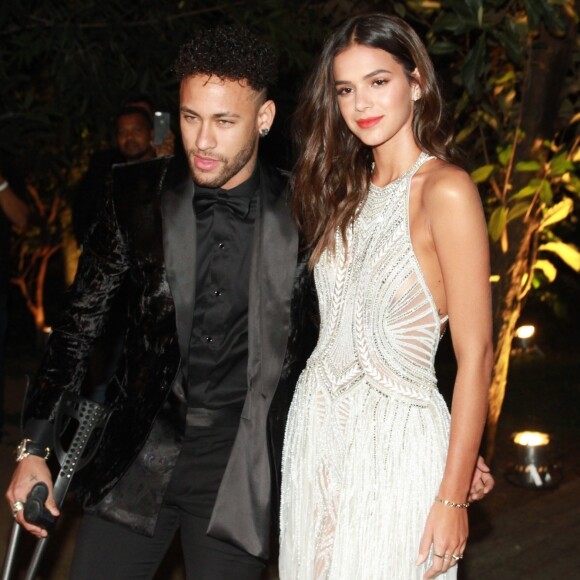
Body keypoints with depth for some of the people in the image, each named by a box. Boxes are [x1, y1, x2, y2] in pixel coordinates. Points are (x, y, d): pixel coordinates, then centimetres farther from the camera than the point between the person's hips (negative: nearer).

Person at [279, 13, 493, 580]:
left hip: (396, 445, -7)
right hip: (316, 429, 7)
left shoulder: (445, 190, -12)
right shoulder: (348, 191, 10)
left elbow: (475, 356, -15)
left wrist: (453, 497, -16)